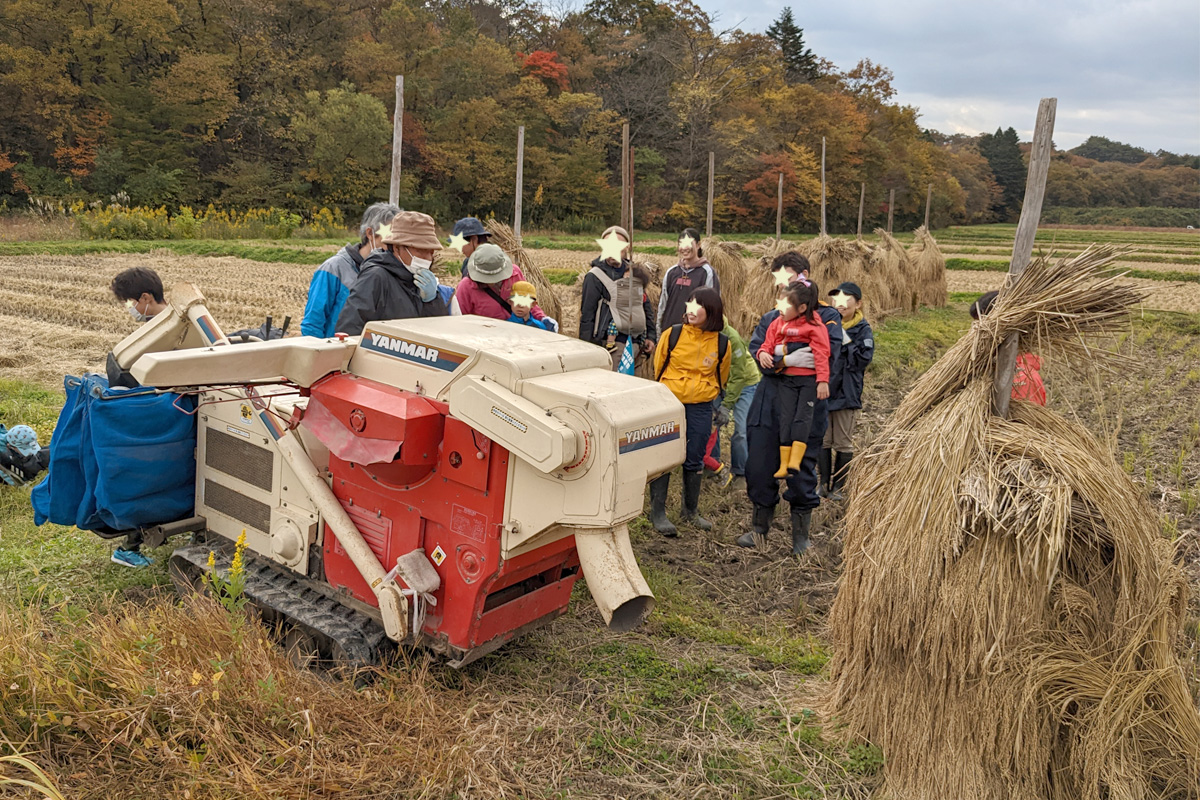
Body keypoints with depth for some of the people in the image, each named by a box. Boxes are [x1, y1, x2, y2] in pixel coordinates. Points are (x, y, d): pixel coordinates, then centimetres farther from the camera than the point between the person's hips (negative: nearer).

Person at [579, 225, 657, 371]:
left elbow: (646, 306, 21)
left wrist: (651, 336, 15)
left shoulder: (636, 273, 14)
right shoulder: (595, 276, -5)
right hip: (611, 343, -6)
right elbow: (587, 314, -5)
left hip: (636, 343, 6)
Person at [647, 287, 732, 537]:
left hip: (701, 409, 2)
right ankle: (658, 512, 10)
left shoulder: (721, 343, -3)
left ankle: (691, 511, 27)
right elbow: (658, 366, 8)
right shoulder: (672, 334, -7)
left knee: (695, 460, 11)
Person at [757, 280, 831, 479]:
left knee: (803, 416, -13)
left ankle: (795, 460, -17)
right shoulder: (777, 324, 8)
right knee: (786, 417, 0)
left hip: (809, 379, -4)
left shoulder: (814, 326, -7)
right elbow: (768, 344, 15)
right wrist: (763, 353, -9)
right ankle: (784, 463, 1)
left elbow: (821, 355, -10)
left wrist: (823, 380, -15)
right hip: (786, 379, 5)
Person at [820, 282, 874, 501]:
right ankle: (824, 483, 20)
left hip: (847, 393, -3)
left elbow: (864, 358, -13)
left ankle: (837, 487, 17)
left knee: (843, 443, 6)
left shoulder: (863, 329, -2)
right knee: (823, 440, 8)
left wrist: (844, 342, -19)